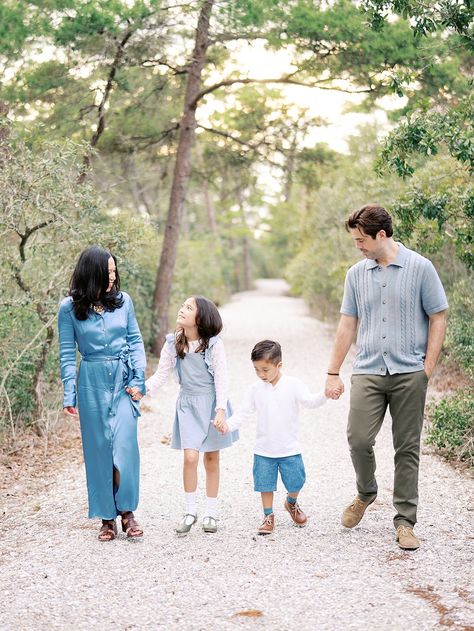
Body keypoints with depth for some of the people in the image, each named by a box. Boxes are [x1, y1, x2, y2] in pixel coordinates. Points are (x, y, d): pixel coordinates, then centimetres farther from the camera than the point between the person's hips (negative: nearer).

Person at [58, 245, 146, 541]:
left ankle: (127, 511, 7)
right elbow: (67, 353, 1)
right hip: (93, 383, -1)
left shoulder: (123, 300, 3)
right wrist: (69, 395, -3)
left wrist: (138, 380, -2)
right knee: (98, 448, 4)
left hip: (124, 379, 1)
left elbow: (136, 341, 7)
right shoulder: (69, 308, -1)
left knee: (125, 445, -8)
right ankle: (107, 516, 13)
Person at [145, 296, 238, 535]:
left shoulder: (214, 344, -11)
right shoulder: (173, 343, -2)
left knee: (211, 459, 8)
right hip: (188, 405, 1)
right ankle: (190, 512, 5)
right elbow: (161, 374, 1)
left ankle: (211, 513, 20)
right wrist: (143, 389, -16)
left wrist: (221, 409, -18)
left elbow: (221, 378, -11)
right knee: (190, 457, -11)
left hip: (212, 404, -1)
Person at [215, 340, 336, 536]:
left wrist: (325, 394, -40)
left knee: (295, 482, 6)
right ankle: (268, 516, 24)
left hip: (289, 449, -1)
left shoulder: (293, 385, -8)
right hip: (264, 451, 2)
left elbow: (310, 401, -20)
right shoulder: (255, 389, -1)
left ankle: (292, 503, 37)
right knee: (265, 484, 7)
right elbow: (243, 413, -2)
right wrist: (228, 425, -19)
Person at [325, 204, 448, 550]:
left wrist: (428, 368, -5)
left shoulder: (420, 268, -2)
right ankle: (366, 493, 20)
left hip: (409, 372, -2)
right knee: (358, 438, -9)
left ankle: (405, 521, 12)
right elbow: (347, 325, 13)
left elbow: (438, 318, 0)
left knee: (407, 449, 2)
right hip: (368, 371, 3)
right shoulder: (357, 273, 10)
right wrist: (333, 373, 11)